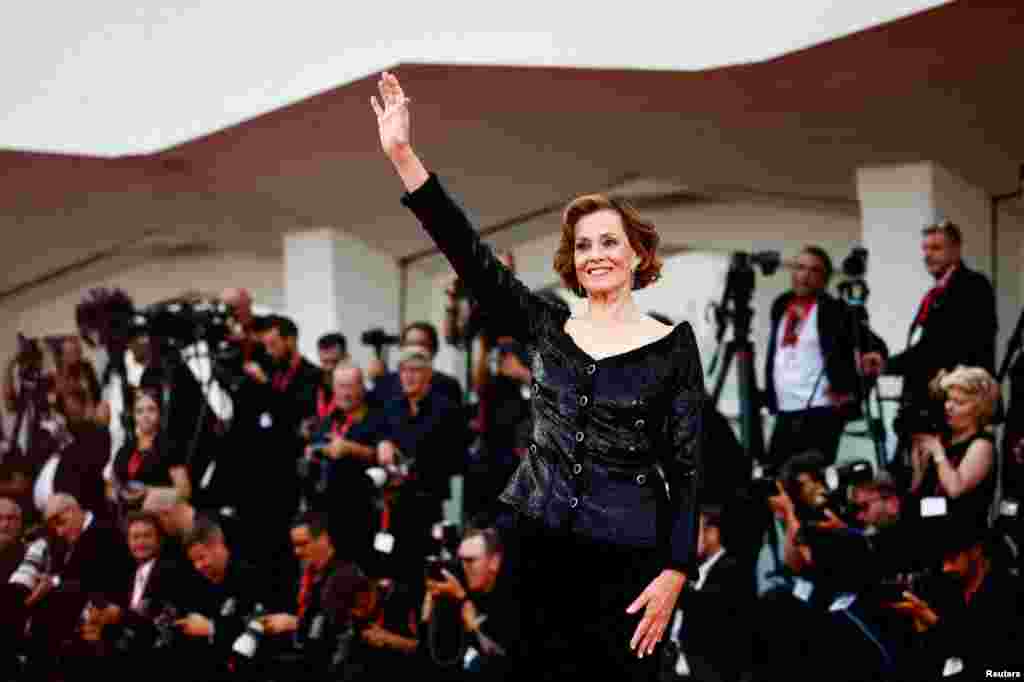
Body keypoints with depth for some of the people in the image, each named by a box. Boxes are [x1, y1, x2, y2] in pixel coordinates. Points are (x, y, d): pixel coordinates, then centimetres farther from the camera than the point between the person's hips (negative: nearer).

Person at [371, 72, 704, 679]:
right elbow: (470, 254, -1)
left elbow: (686, 468, -3)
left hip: (626, 560, -3)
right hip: (541, 545, 3)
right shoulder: (548, 327, 8)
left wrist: (675, 572, -12)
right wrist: (402, 155, -9)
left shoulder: (673, 344, 0)